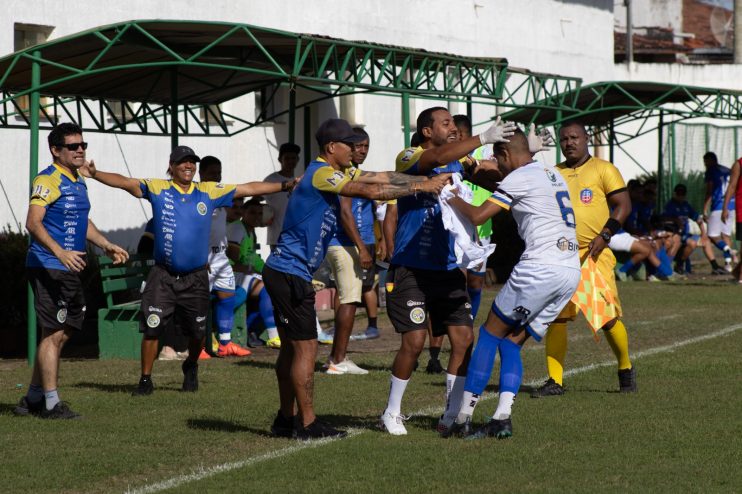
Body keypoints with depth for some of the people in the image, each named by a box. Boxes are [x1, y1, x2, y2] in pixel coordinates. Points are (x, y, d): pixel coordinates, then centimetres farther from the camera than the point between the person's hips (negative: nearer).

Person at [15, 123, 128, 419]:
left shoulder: (78, 181, 16)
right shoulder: (47, 181, -13)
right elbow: (33, 223, -25)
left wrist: (106, 245, 23)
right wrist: (60, 252, -36)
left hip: (70, 270, 10)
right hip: (48, 268, -10)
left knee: (60, 335, 12)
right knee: (53, 334, -8)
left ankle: (32, 399, 21)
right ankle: (51, 403, -5)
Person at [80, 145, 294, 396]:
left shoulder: (209, 191, 3)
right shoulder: (157, 188, -1)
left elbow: (249, 189, 6)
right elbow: (124, 182, -9)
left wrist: (286, 186, 4)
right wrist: (95, 174, -24)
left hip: (196, 278, 2)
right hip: (163, 276, -2)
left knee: (197, 332, 10)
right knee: (151, 328, -8)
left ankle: (191, 367, 40)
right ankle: (145, 380, 6)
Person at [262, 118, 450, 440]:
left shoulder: (336, 173, 14)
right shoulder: (321, 174, -16)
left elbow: (381, 178, 12)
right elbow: (372, 191, -22)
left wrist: (428, 181, 5)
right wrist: (418, 188, -15)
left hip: (284, 272, 11)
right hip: (290, 273, -11)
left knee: (291, 347, 14)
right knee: (305, 348, -7)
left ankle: (286, 419, 19)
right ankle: (307, 424, -3)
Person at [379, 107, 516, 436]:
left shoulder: (458, 163, 11)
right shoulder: (408, 159, -10)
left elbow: (488, 171, 1)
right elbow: (436, 157, -30)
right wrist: (483, 138, -40)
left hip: (448, 270, 6)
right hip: (411, 270, -6)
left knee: (463, 338, -3)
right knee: (414, 341, -11)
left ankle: (452, 415, 7)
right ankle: (391, 413, 8)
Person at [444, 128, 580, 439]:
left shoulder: (519, 178, -4)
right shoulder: (554, 175, 22)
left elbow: (478, 216, -8)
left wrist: (455, 200, 10)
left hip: (540, 267, -8)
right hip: (572, 271, 8)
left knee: (491, 333, 3)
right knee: (512, 341, 12)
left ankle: (464, 416, 0)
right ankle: (502, 418, -1)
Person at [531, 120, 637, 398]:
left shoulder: (602, 169, 1)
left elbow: (623, 205, -3)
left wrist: (604, 235, -14)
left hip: (594, 254, -4)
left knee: (608, 317, -4)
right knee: (556, 317, -4)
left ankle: (625, 369, 20)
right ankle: (554, 381, 0)